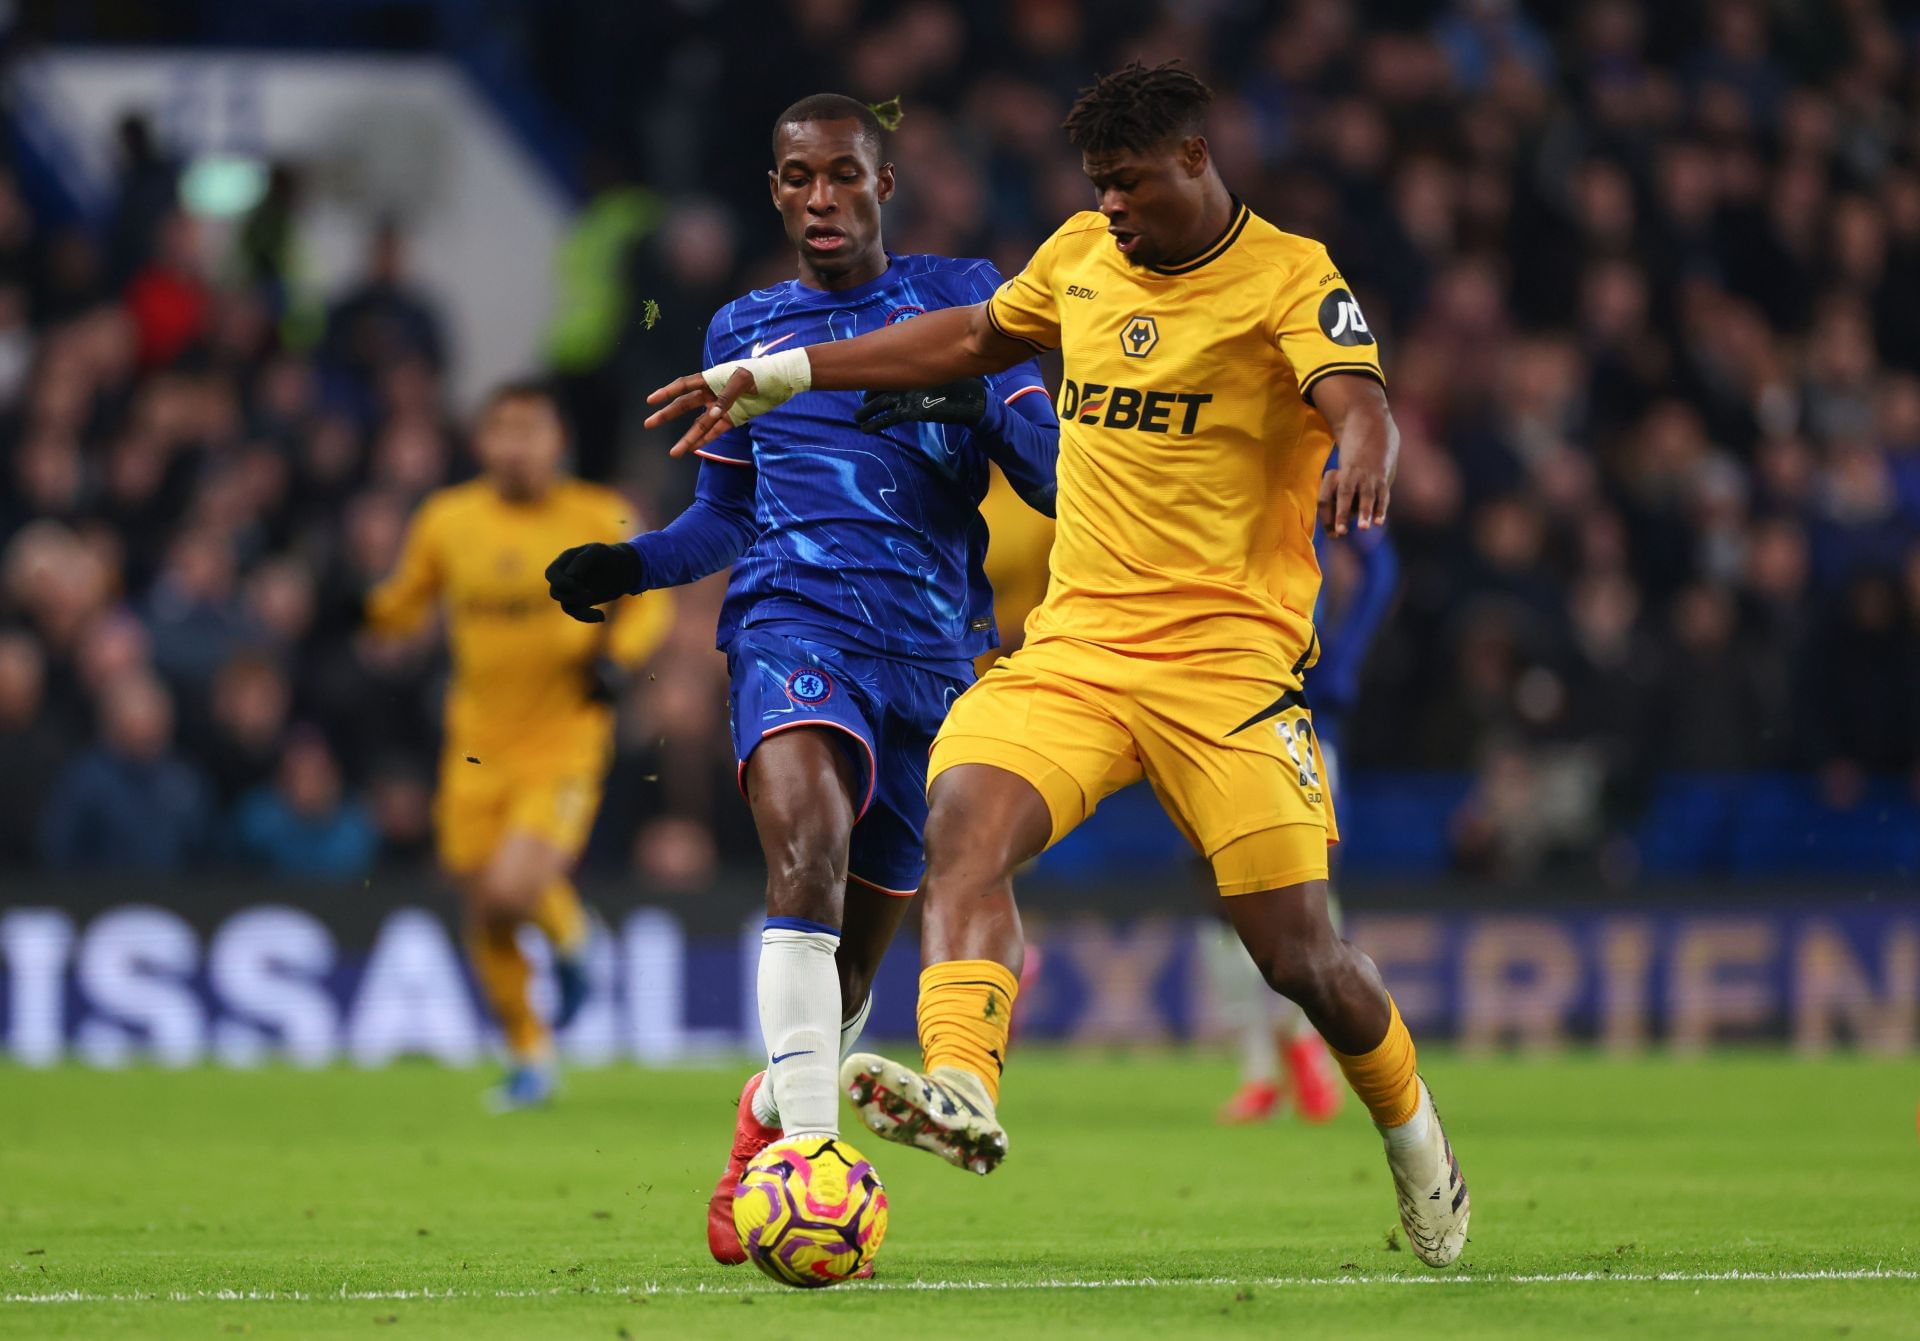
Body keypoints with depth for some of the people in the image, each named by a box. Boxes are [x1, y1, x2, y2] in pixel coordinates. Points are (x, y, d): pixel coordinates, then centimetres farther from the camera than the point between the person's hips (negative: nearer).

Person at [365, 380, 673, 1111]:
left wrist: (617, 655, -11)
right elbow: (404, 605, 15)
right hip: (479, 745, 3)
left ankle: (569, 937, 15)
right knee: (486, 917, 4)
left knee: (514, 889, -22)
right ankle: (530, 1058, 26)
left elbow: (651, 599, 7)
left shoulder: (598, 520, -5)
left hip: (564, 741, -3)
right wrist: (360, 608, -6)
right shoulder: (446, 521, 1)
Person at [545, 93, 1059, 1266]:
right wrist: (631, 565, 8)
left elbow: (1050, 475, 2)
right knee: (807, 846, -31)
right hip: (793, 628, -1)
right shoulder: (745, 330, 18)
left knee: (852, 961, 8)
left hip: (934, 650, 1)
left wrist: (970, 392, -19)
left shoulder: (960, 298, 9)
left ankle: (764, 1129, 38)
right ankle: (810, 1157, -40)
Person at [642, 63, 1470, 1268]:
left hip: (1228, 659, -5)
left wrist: (1361, 463, -47)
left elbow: (1361, 403, -21)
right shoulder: (1083, 256, 13)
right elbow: (974, 337, 29)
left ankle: (1417, 1146, 23)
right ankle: (962, 1091, -39)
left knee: (1300, 953, -5)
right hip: (1076, 645, 5)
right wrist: (777, 376, 30)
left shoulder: (1288, 278, -5)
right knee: (965, 817, -25)